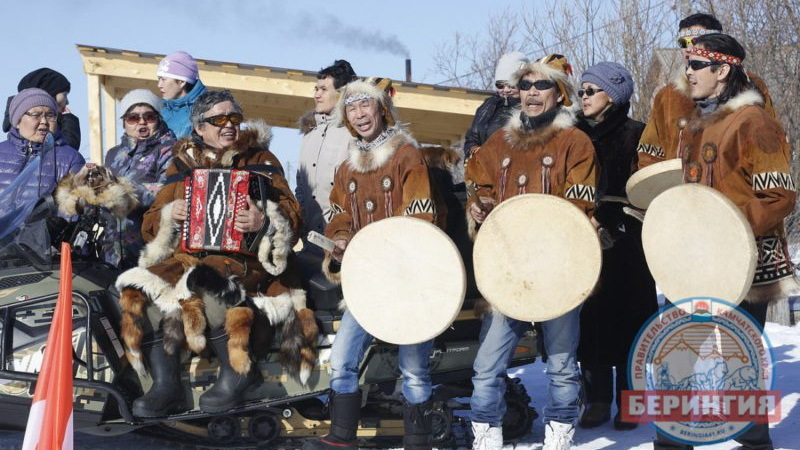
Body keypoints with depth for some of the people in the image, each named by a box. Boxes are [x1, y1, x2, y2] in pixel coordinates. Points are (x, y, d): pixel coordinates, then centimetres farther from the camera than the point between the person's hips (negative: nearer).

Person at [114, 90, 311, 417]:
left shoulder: (260, 160, 10)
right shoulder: (183, 164, 17)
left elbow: (291, 218, 0)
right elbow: (150, 225, 18)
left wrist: (265, 221, -23)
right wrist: (170, 216, -6)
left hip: (245, 257, -4)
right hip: (189, 254, 4)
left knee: (204, 281, -35)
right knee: (146, 288, -25)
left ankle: (239, 372, -21)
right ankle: (165, 386, -25)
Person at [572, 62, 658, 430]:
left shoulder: (635, 135, 1)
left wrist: (605, 218, -16)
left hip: (624, 244, -4)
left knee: (626, 320, 0)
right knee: (590, 321, 2)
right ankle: (598, 400, 10)